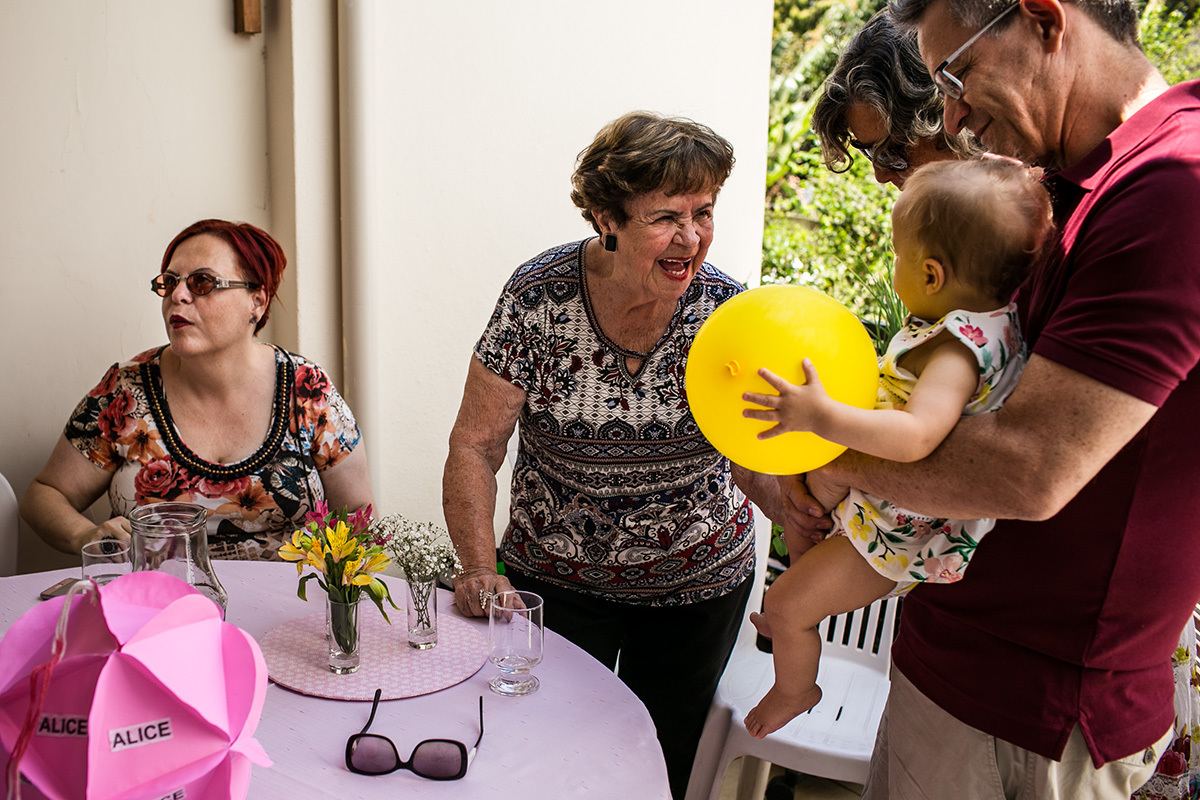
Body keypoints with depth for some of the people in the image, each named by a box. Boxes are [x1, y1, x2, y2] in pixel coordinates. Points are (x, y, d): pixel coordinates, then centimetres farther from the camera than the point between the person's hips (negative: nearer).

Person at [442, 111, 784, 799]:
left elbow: (754, 458, -9)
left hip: (699, 585, 1)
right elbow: (475, 446, -12)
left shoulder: (728, 311, -14)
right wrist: (481, 568, -22)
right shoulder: (538, 297, -17)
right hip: (553, 580, -1)